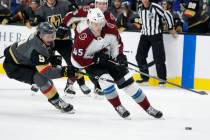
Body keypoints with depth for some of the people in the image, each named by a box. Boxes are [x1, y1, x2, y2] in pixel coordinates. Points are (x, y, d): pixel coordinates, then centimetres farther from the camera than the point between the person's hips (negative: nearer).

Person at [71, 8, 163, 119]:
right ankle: (118, 107, -9)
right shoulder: (82, 39, -30)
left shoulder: (110, 29, -19)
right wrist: (96, 58, -27)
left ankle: (147, 107, 8)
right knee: (105, 79, -29)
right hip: (92, 63, -3)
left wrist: (119, 55, -15)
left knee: (127, 81, -3)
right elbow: (76, 61, -25)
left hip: (109, 60, 3)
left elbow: (117, 43, 2)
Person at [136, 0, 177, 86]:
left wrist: (171, 29, -2)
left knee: (158, 58, -7)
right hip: (144, 35, 6)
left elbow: (167, 16, -10)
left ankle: (162, 79, 1)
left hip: (156, 35, -6)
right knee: (140, 56, 3)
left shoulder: (156, 7, -17)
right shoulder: (140, 8, 3)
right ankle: (145, 77, 15)